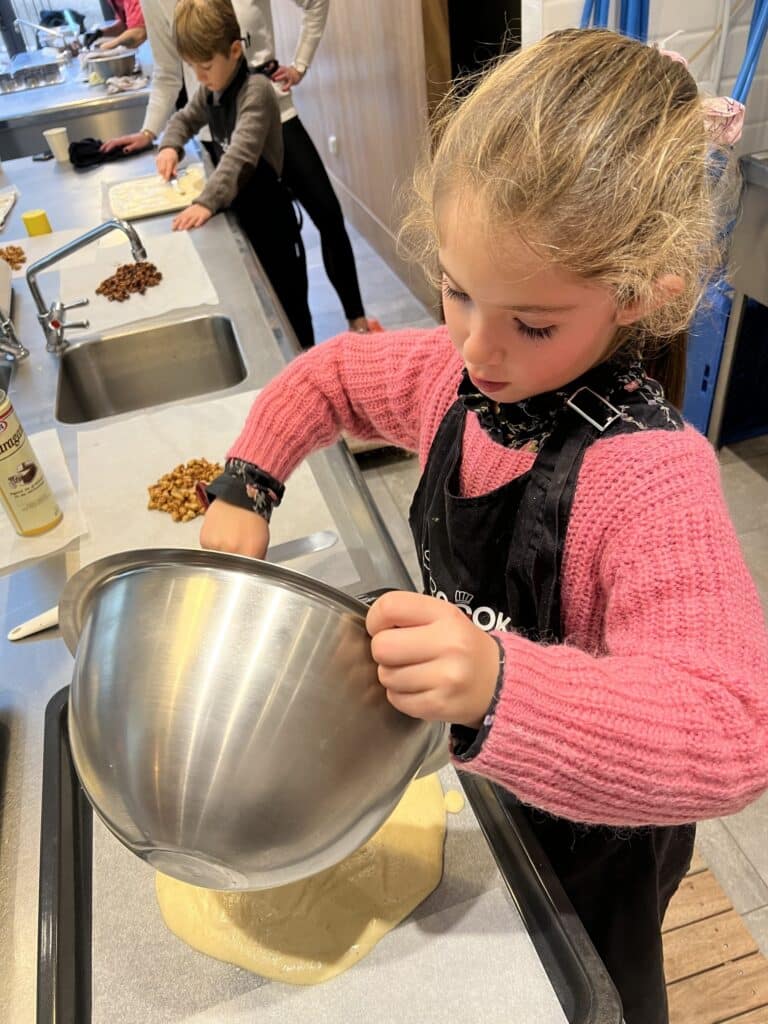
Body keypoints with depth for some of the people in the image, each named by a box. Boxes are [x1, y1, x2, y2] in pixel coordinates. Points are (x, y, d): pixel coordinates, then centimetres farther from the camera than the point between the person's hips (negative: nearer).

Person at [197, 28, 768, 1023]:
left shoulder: (651, 478, -37)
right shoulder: (461, 371, -15)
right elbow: (327, 375, 2)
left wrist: (497, 686, -58)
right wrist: (244, 486, -11)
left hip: (593, 836, -5)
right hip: (478, 781, 6)